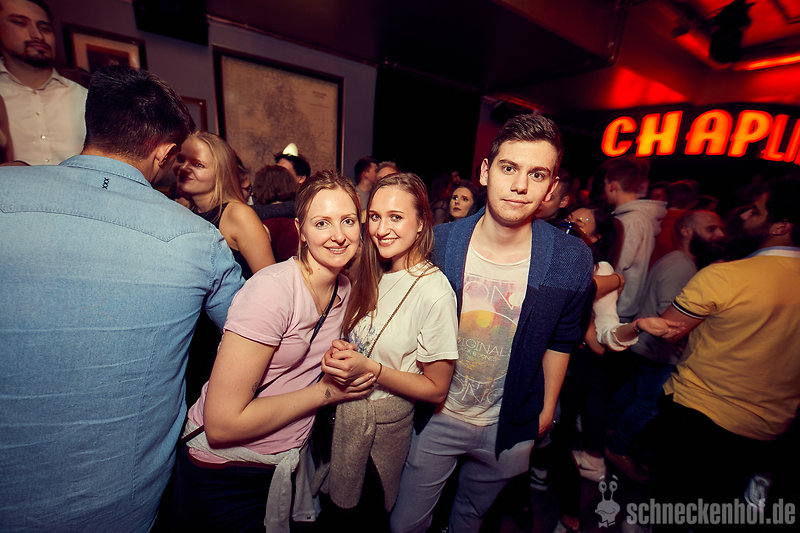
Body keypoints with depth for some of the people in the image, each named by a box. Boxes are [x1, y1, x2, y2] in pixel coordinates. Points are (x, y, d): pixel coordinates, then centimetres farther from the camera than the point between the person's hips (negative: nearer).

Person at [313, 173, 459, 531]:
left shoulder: (434, 293, -25)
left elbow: (436, 389, -18)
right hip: (345, 407, 6)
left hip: (384, 420, -5)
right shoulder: (374, 274, -4)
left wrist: (369, 368, -26)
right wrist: (340, 352, -12)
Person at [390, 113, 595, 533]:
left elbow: (561, 339, -1)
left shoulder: (572, 260, -16)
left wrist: (546, 408, 8)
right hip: (436, 415, 0)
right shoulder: (439, 243, -17)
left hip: (508, 428, 1)